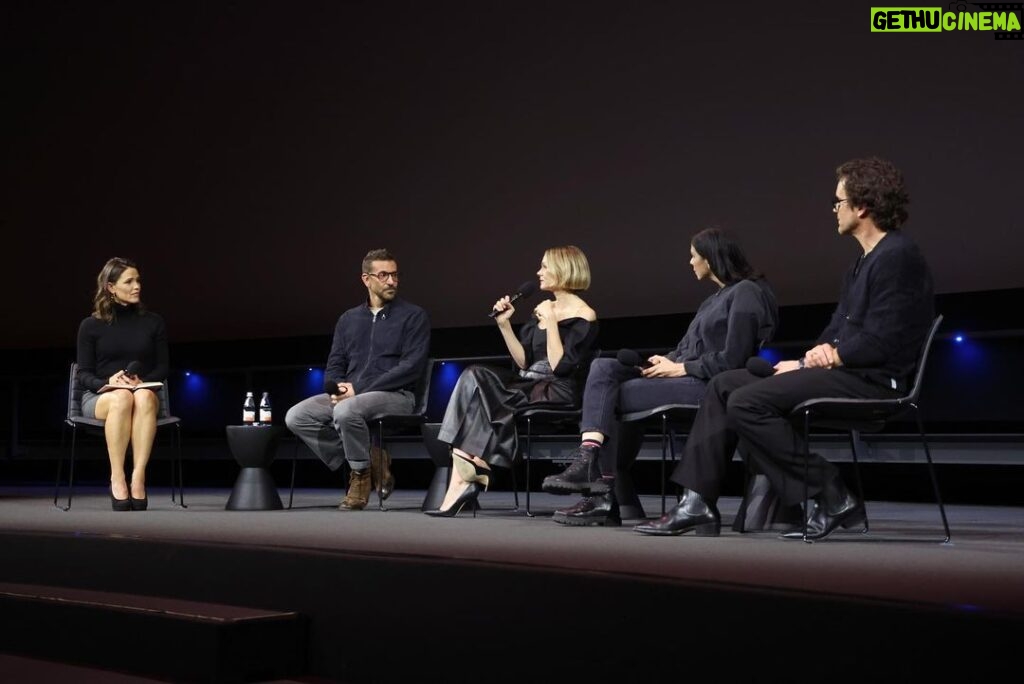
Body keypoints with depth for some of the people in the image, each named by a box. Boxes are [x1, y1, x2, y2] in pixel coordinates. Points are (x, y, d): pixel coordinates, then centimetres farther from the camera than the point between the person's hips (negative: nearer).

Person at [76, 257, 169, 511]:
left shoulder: (153, 323, 11)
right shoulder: (91, 326, 6)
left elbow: (162, 367, 10)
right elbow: (83, 375, 3)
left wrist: (142, 381, -11)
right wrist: (107, 383, -19)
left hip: (143, 391, 1)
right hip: (99, 396, -1)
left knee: (145, 397, -38)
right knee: (122, 398, -39)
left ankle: (139, 476, -43)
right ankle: (117, 478, -38)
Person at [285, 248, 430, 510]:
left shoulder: (413, 316, 1)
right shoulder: (348, 319, 18)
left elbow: (411, 366, -10)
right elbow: (335, 365, 16)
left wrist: (359, 388, -15)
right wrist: (337, 389, -10)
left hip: (394, 395, -6)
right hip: (348, 395, 6)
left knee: (346, 411, -36)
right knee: (296, 417, -16)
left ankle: (361, 474, -10)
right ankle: (367, 460, -8)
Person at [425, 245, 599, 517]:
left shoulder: (583, 316, -5)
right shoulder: (543, 310, 19)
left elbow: (560, 367, -14)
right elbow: (523, 362, 12)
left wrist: (551, 322, -14)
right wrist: (504, 324, 4)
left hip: (557, 393, -7)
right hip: (528, 384, 7)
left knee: (476, 393, -23)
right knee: (474, 376, -20)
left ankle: (465, 479, -14)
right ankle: (466, 479, -29)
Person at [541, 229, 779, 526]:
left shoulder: (746, 293, -6)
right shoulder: (716, 298, 24)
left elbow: (732, 359, -15)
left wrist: (680, 368, -11)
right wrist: (667, 360, -1)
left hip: (709, 387, -9)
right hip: (687, 378, 10)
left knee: (615, 394, -14)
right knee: (603, 368, -6)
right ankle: (588, 457, -20)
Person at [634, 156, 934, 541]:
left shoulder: (897, 257, -13)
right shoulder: (865, 261, 20)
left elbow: (880, 343, -20)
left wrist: (829, 356, -8)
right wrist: (811, 360, 2)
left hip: (873, 381, -10)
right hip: (846, 371, 10)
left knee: (746, 402, -23)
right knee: (725, 385, 5)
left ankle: (832, 498, -14)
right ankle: (697, 503, -1)